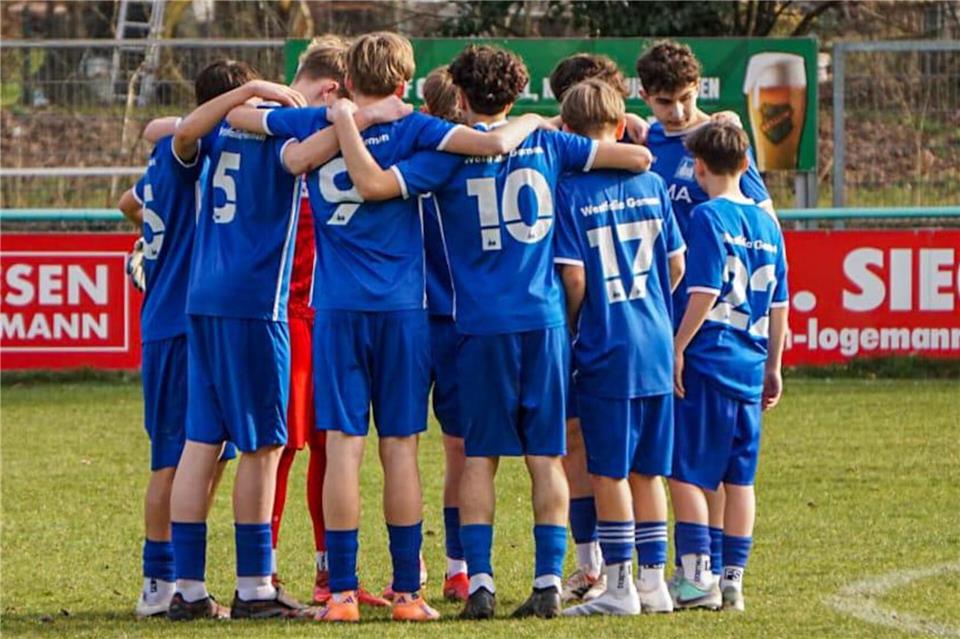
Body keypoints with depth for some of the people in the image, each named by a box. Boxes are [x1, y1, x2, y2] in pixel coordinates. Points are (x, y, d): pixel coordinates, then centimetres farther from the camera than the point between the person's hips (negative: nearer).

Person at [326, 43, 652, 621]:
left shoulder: (450, 154, -3)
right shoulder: (547, 146, 6)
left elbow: (373, 183, -15)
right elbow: (639, 158, 7)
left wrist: (344, 121, -4)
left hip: (483, 324, -2)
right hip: (544, 320, 2)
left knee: (481, 455, 5)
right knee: (546, 455, 5)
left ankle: (480, 582, -1)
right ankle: (549, 583, 2)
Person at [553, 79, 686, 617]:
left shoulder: (571, 192, -10)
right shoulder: (651, 184, 4)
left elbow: (574, 277, -13)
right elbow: (676, 264, 9)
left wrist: (567, 330, 4)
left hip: (606, 350, -5)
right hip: (657, 347, 5)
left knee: (609, 471, 1)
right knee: (647, 470, 12)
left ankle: (620, 586, 2)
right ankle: (653, 581, 15)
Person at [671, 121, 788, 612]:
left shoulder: (708, 217, -9)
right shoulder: (766, 222, 10)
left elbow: (704, 292, -17)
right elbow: (778, 304, 13)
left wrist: (677, 349, -10)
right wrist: (773, 367, 20)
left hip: (708, 360, -6)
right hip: (750, 367, 6)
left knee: (688, 473, -1)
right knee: (739, 478, 9)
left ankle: (696, 578, -5)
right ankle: (732, 581, 11)